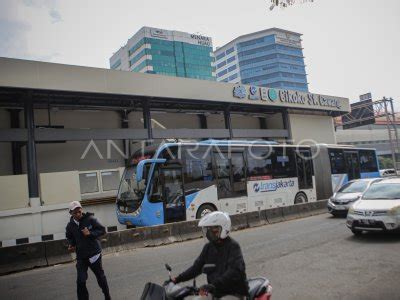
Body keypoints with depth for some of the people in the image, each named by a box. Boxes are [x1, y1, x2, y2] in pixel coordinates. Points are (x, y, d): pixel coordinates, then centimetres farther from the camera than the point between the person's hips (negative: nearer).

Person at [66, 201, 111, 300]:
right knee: (80, 281, -5)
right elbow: (69, 237, 18)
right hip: (81, 256, 2)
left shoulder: (90, 219, -13)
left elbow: (102, 230, -8)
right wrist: (71, 245, -1)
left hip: (94, 254, -2)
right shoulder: (70, 226, -1)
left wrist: (90, 234, -21)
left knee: (100, 277, 14)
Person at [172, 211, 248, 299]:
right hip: (216, 291, 7)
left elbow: (235, 271, -26)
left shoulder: (233, 246, -13)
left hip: (234, 292, -6)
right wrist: (178, 279, -2)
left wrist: (214, 285, -36)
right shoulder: (209, 247, 9)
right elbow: (198, 266, 11)